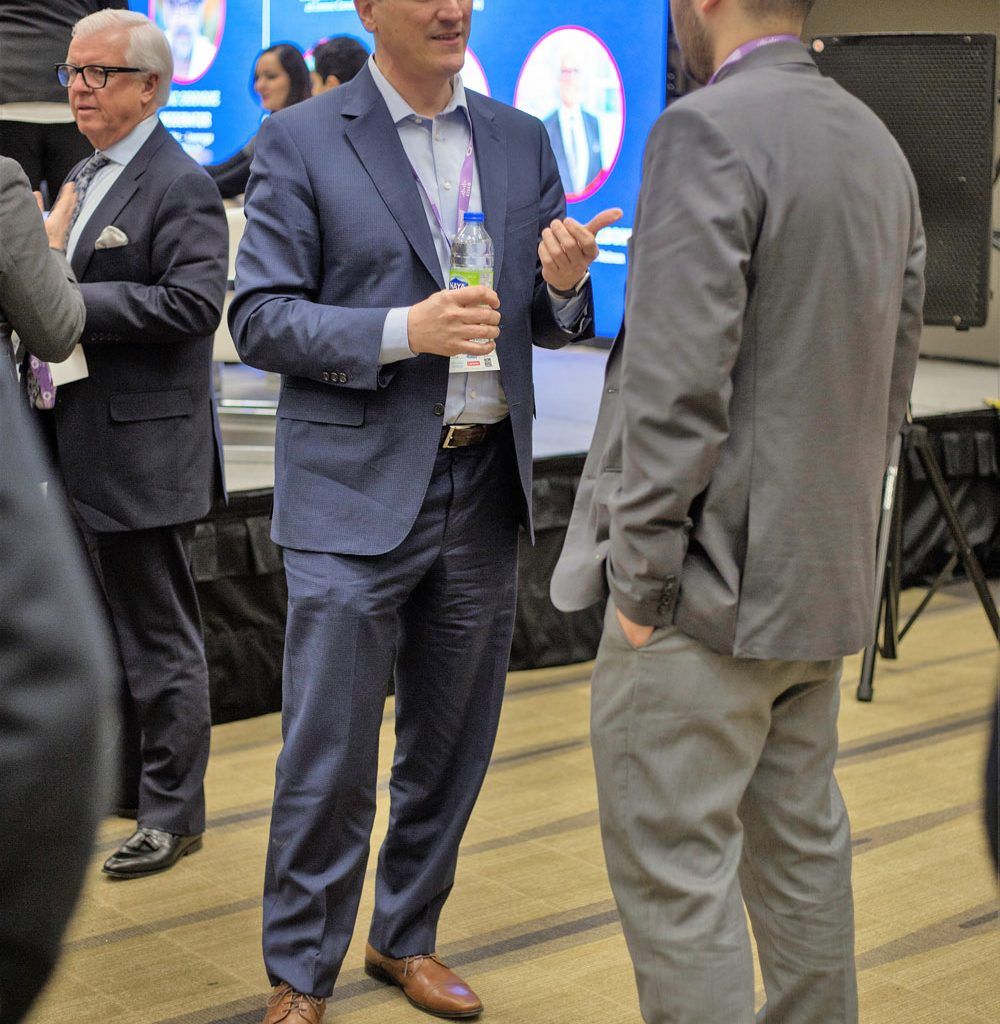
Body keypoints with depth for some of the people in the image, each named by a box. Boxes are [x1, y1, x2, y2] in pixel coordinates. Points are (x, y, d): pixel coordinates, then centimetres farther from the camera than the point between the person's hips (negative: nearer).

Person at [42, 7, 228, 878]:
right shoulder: (84, 178, 15)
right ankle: (127, 779, 34)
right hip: (82, 450, 9)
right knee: (115, 631, 20)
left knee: (160, 638, 1)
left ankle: (172, 813, 12)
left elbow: (193, 303, -24)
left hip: (142, 449, -9)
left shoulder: (181, 186, -12)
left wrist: (72, 301, -23)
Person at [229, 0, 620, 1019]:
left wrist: (562, 286, -10)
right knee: (328, 760, 0)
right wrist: (400, 333, -20)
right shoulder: (300, 142, -3)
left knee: (450, 746, 14)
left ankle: (406, 940, 32)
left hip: (485, 487, 5)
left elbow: (548, 324, 14)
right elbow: (259, 320, -7)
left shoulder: (522, 141, 11)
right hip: (356, 494, -4)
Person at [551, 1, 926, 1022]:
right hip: (823, 582, 9)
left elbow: (679, 383, -22)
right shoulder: (877, 144, 11)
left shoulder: (707, 132, -16)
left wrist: (641, 580, -15)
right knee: (800, 841, 19)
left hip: (709, 582, -9)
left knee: (673, 863, 0)